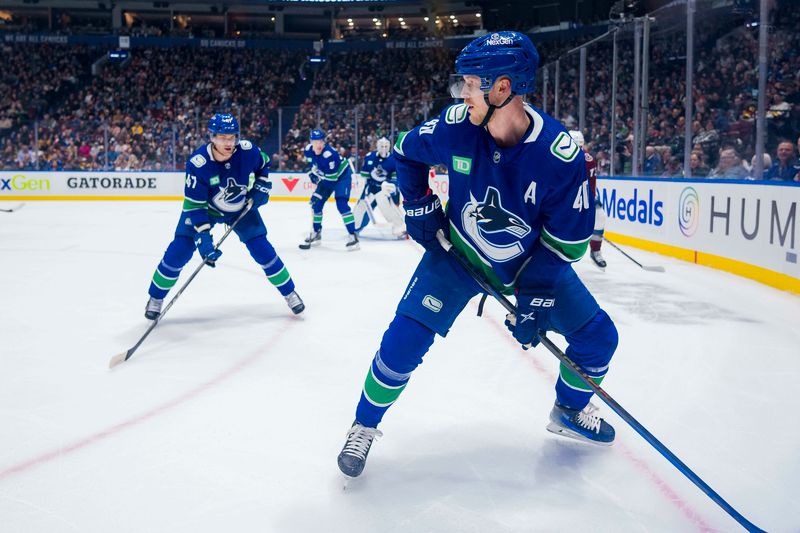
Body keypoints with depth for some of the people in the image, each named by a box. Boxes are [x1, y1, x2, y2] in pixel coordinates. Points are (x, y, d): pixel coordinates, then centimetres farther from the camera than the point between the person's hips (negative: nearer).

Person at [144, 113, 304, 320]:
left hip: (241, 207, 2)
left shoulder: (247, 151, -26)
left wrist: (261, 186, -13)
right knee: (179, 250, -11)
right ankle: (156, 297, 10)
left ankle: (290, 293, 13)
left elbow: (264, 164, 0)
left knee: (262, 249, -6)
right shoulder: (197, 163, -32)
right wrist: (202, 236, -35)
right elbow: (194, 204, -28)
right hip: (204, 208, -1)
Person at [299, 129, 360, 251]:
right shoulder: (308, 150, -12)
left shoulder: (330, 155, -35)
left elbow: (331, 178, -32)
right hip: (326, 177, 7)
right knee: (316, 203, 4)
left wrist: (320, 192, -30)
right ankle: (316, 234, 19)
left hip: (342, 175, -7)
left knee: (341, 204, -23)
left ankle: (353, 235, -22)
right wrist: (313, 174, 1)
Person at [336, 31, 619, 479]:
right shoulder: (456, 127, -22)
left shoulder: (561, 154, -27)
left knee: (597, 336, -1)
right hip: (457, 253, 0)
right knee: (405, 339, -13)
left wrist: (533, 301, -18)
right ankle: (365, 426, 11)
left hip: (531, 261, 1)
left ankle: (570, 411, 29)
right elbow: (407, 151, 1)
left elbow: (567, 240, -17)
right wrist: (419, 207, -4)